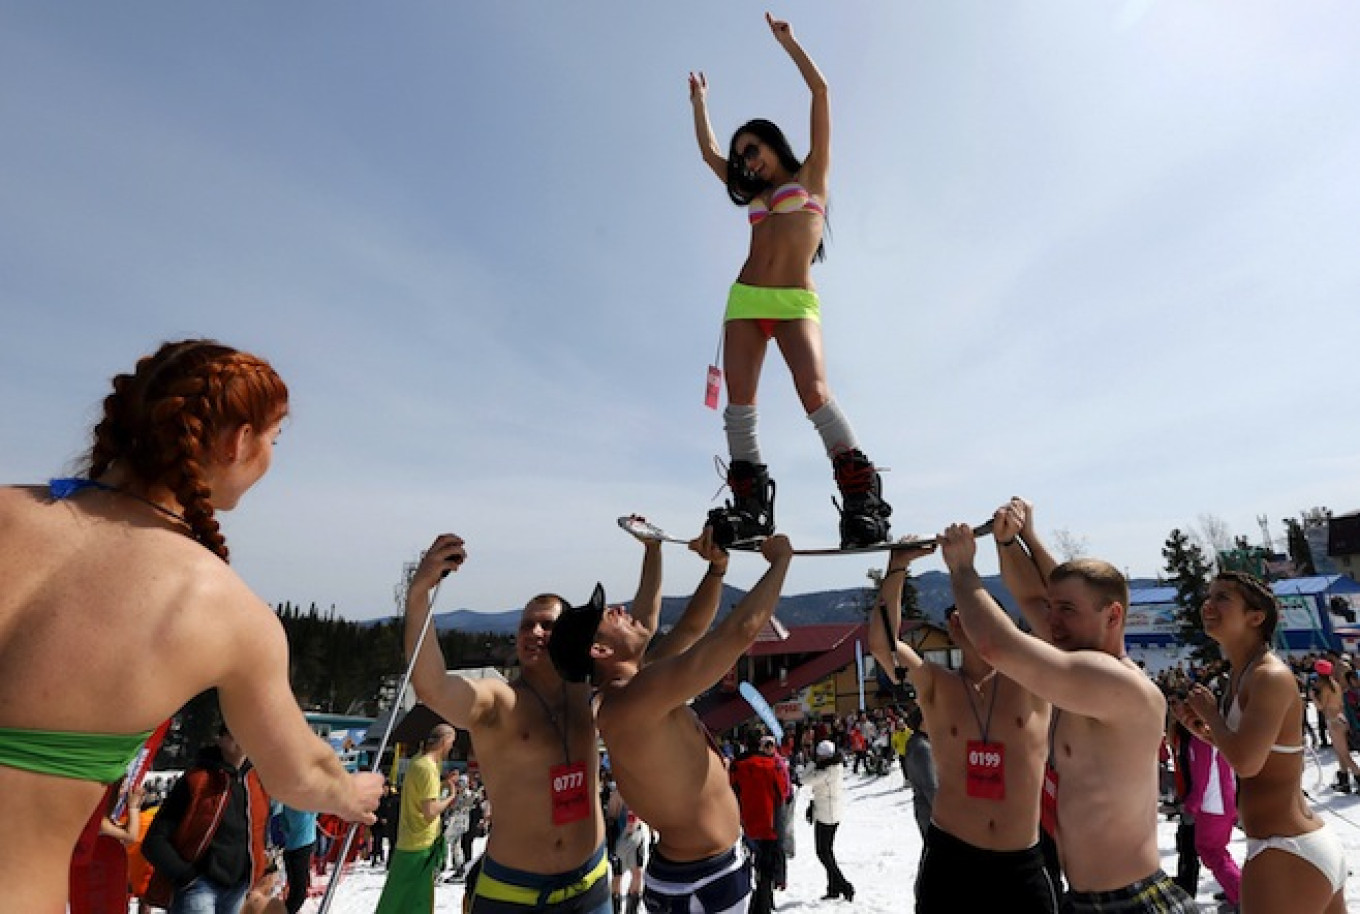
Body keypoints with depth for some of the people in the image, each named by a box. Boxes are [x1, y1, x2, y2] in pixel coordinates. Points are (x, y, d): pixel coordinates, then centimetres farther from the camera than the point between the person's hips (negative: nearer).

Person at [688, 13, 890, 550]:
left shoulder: (810, 175, 15)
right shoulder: (756, 196, 27)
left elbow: (820, 90, 12)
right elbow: (710, 154, 37)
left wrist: (787, 42, 19)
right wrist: (699, 103, 45)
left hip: (795, 301, -5)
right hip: (746, 298, 6)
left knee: (814, 390, -25)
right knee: (739, 401, -9)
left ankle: (863, 499, -25)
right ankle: (750, 504, -7)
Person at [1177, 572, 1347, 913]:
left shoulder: (1272, 676, -20)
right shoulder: (1242, 675, 8)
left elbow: (1246, 762, -31)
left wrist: (1210, 713, -15)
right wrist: (1204, 732, 6)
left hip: (1287, 855, -10)